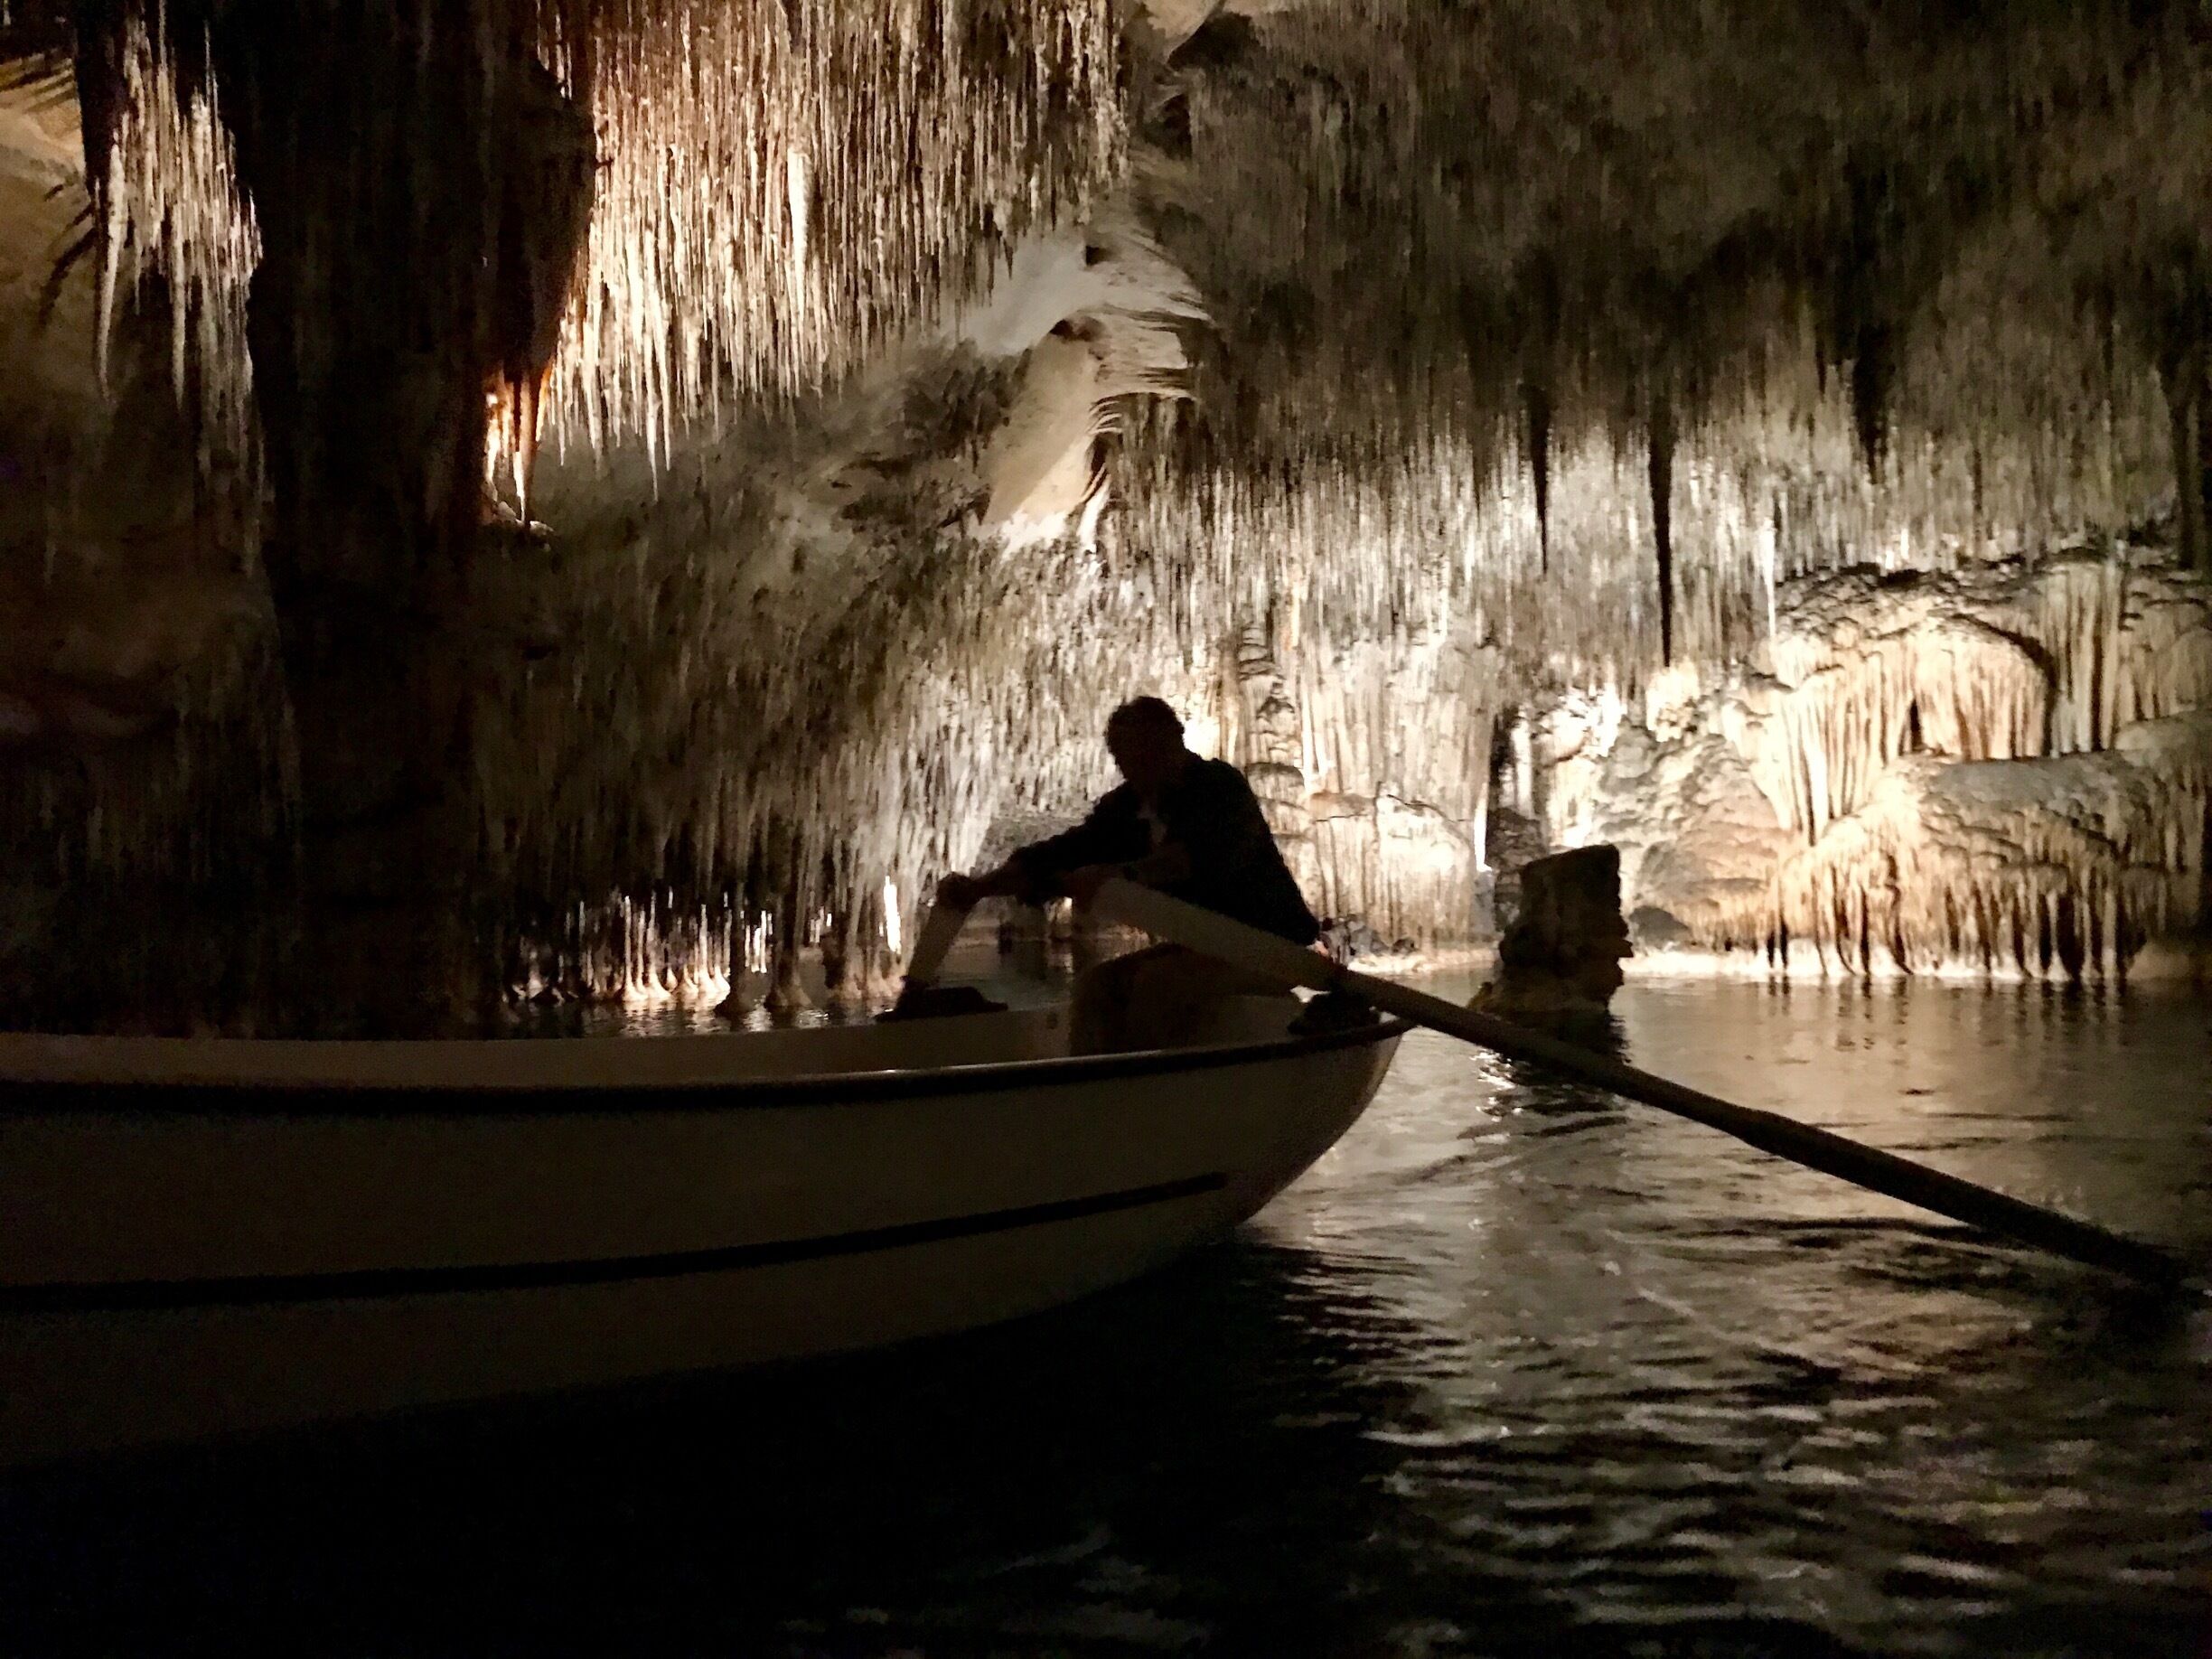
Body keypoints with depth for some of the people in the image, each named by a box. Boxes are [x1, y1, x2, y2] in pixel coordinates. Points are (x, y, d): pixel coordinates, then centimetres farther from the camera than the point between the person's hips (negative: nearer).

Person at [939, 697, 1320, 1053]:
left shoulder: (1220, 785, -15)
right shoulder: (1125, 806, 6)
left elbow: (1208, 852, -35)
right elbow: (1064, 853, -2)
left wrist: (1124, 874, -49)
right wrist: (979, 887, -16)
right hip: (1202, 947, 7)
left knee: (1157, 981, -28)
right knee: (1099, 984, -10)